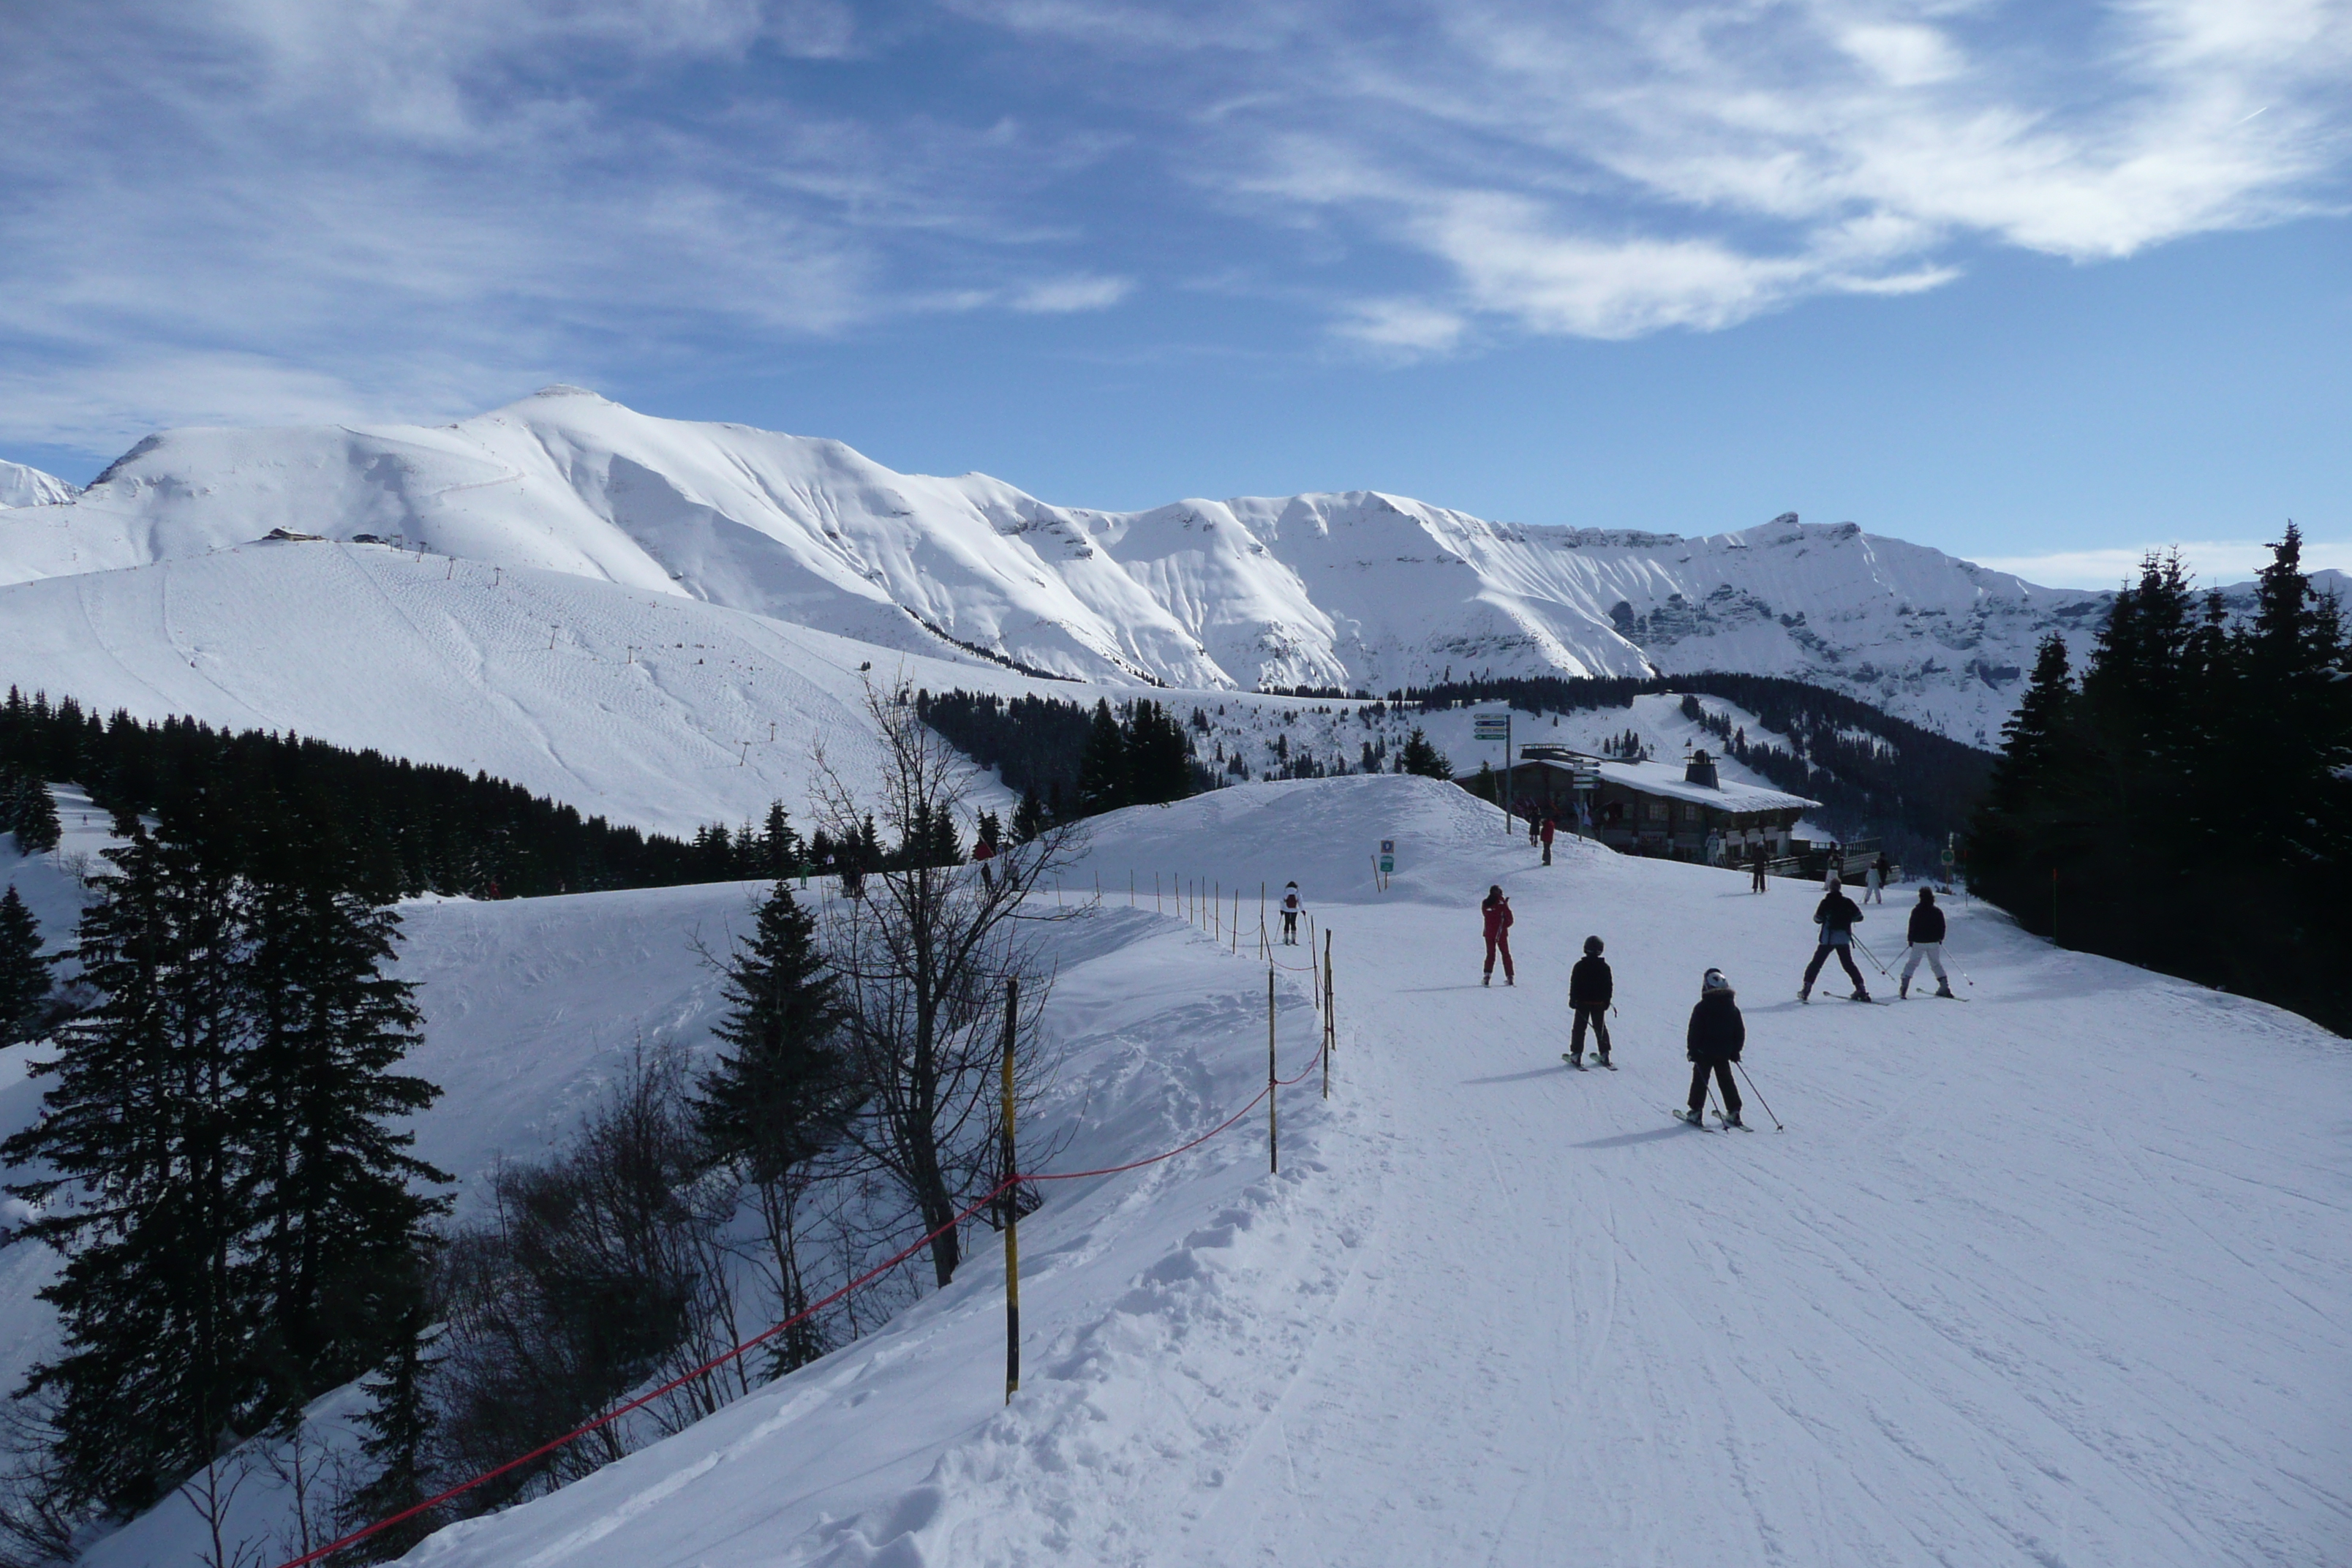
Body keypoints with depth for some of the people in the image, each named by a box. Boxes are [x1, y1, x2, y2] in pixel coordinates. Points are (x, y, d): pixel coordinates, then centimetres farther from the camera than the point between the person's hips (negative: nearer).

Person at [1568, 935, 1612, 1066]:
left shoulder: (1580, 966, -8)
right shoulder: (1604, 967, -1)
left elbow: (1574, 984, -7)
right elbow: (1609, 985, 4)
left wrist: (1573, 1000, 0)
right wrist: (1607, 1001, 14)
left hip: (1582, 1002, -2)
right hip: (1599, 1003, 2)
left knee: (1579, 1028, 3)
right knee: (1600, 1028, 12)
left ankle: (1576, 1055, -2)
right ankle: (1604, 1054, 11)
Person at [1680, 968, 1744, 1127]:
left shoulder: (1702, 1007, -12)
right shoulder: (1733, 1008, 4)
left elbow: (1694, 1031, -11)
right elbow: (1740, 1032, 8)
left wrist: (1692, 1050, -3)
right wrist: (1735, 1051, 16)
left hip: (1704, 1052, -4)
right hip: (1724, 1053, 4)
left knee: (1700, 1081, 2)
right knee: (1726, 1081, 13)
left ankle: (1696, 1112, -2)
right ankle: (1734, 1113, 11)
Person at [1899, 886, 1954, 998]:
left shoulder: (1916, 910, -7)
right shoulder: (1937, 912, 1)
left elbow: (1912, 926, -6)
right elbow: (1942, 927, 6)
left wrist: (1911, 939, 5)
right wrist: (1940, 938, 20)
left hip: (1919, 942, -2)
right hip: (1934, 942, 2)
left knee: (1912, 963, 5)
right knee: (1936, 964, 14)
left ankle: (1904, 988, -4)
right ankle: (1944, 988, 6)